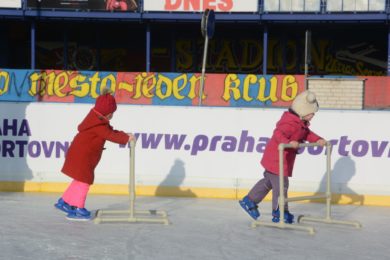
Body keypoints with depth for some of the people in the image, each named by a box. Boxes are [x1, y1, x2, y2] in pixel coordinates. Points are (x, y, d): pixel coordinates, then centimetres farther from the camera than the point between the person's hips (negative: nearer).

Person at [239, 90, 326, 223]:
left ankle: (249, 201, 31)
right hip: (277, 159, -11)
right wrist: (288, 142, -54)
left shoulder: (300, 122, 9)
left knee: (269, 181, 22)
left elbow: (307, 133, 20)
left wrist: (318, 140, 6)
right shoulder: (291, 123, -26)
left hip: (274, 158, 11)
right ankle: (279, 213, 9)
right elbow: (278, 134, -39)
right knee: (281, 185, -2)